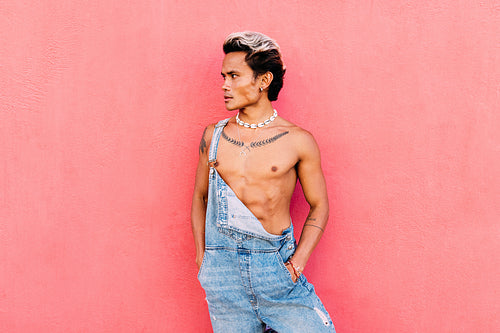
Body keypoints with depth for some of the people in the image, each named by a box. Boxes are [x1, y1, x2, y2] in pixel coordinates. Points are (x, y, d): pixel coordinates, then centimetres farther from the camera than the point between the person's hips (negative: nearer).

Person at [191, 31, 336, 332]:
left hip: (275, 262, -2)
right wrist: (202, 256, 7)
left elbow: (319, 205, 4)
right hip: (221, 267, 2)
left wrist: (297, 262, -6)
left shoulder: (298, 141, -2)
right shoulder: (213, 136, 6)